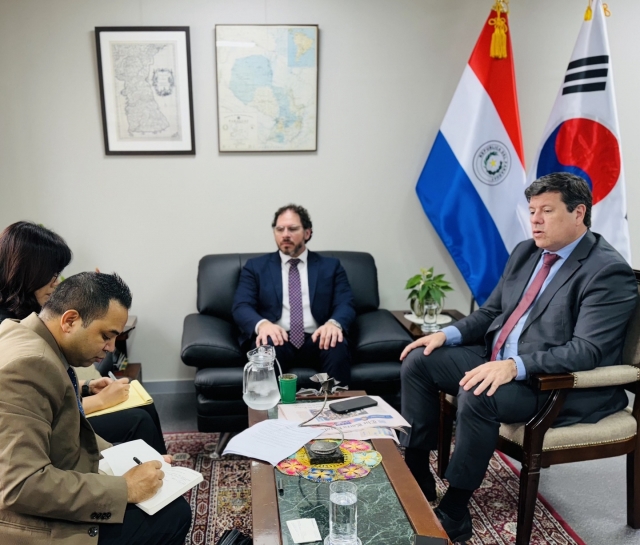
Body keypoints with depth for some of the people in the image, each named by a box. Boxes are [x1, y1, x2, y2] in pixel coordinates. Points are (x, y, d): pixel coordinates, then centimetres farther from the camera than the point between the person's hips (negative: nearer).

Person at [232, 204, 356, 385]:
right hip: (278, 339, 0)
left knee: (337, 347, -32)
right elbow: (241, 307, 3)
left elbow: (345, 304, 5)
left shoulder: (330, 266, 16)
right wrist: (262, 324, -22)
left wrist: (334, 323, -20)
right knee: (266, 347, -35)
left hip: (316, 340, 1)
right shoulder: (255, 267, 15)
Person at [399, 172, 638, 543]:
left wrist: (514, 366, -35)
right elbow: (491, 312, 15)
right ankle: (416, 473, 7)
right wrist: (447, 334, -2)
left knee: (477, 396, -33)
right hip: (495, 360, 9)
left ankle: (453, 513, -13)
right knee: (418, 361, -2)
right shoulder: (526, 252, 9)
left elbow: (586, 351, -24)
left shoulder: (609, 271, -15)